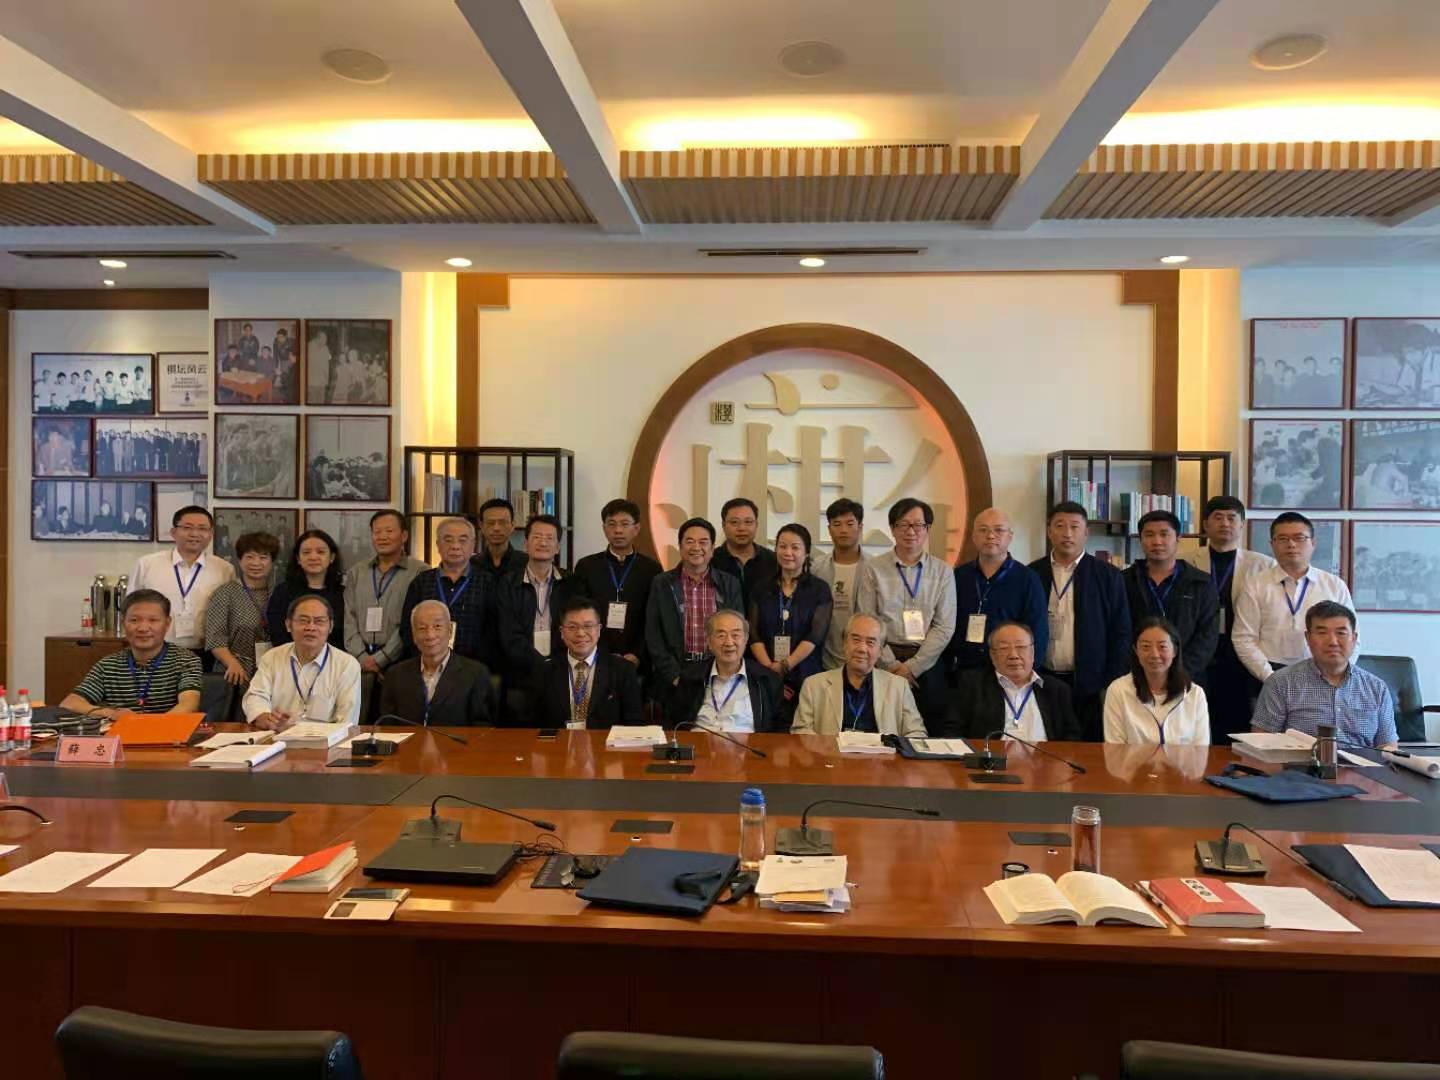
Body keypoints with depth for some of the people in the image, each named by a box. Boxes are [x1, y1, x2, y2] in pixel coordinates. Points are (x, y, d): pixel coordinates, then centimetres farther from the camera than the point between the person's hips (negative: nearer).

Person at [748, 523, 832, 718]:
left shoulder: (819, 589, 3)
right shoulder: (760, 589, 10)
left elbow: (815, 636, -7)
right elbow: (754, 635, 2)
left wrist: (784, 666, -14)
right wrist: (770, 670, -11)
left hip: (807, 679, -2)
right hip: (767, 679, 2)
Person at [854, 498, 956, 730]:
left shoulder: (942, 572, 6)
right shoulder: (872, 569, 3)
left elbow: (945, 627, 0)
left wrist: (911, 667, -7)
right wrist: (893, 665, -8)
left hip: (927, 663, 1)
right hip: (884, 662, -1)